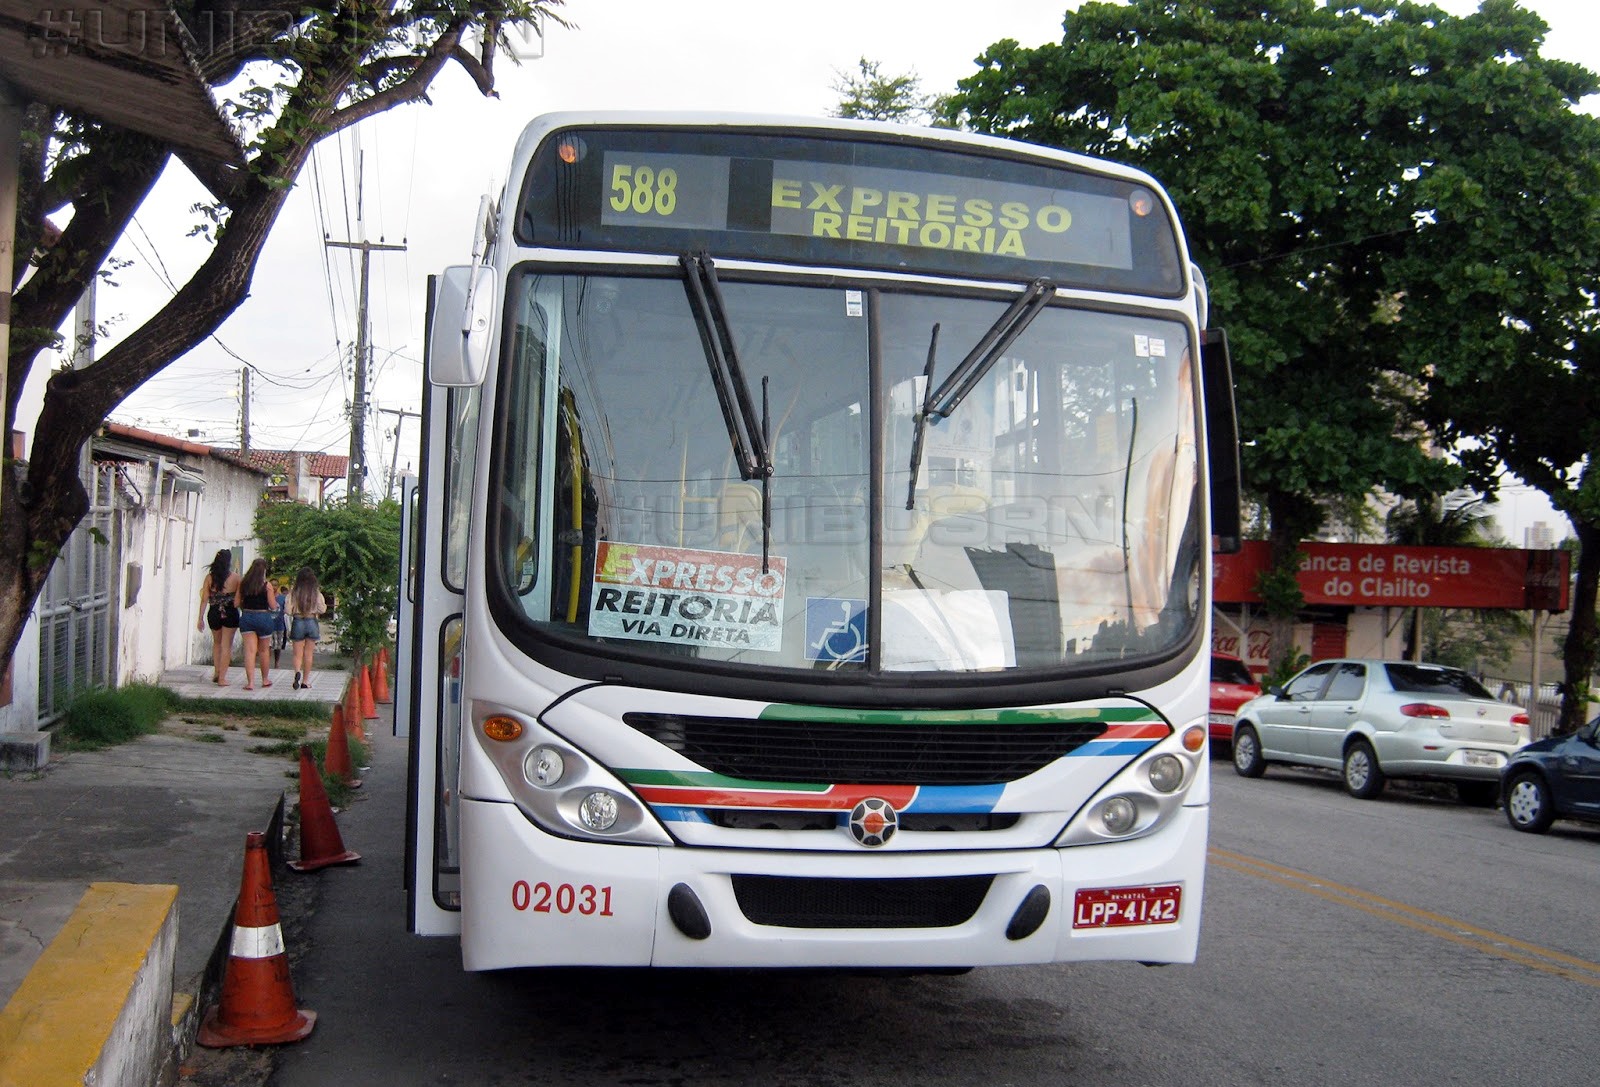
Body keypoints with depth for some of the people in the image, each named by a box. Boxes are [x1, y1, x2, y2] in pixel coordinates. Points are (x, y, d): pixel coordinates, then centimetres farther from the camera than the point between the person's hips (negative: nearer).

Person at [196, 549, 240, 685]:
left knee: (216, 643, 23)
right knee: (226, 646, 5)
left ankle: (216, 672, 21)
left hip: (214, 614, 2)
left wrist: (200, 618, 3)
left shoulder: (209, 577, -2)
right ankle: (222, 677, 2)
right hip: (230, 613, -2)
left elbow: (204, 599, -2)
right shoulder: (235, 577, -7)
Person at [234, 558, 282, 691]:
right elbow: (273, 606, -7)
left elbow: (236, 602, 2)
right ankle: (265, 679, 28)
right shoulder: (267, 585, -8)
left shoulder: (243, 583, 0)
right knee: (264, 650, 15)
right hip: (263, 617, -2)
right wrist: (274, 594, 10)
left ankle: (249, 682, -9)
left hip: (246, 617, 2)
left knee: (250, 650, 0)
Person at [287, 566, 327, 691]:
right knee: (308, 654, 10)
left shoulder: (293, 592, -6)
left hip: (297, 622, -1)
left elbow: (289, 611, -8)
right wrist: (325, 605, 16)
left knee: (298, 653, 4)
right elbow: (322, 609, -5)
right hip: (312, 623, 1)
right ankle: (305, 681, 12)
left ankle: (297, 672, -24)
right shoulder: (316, 593, -6)